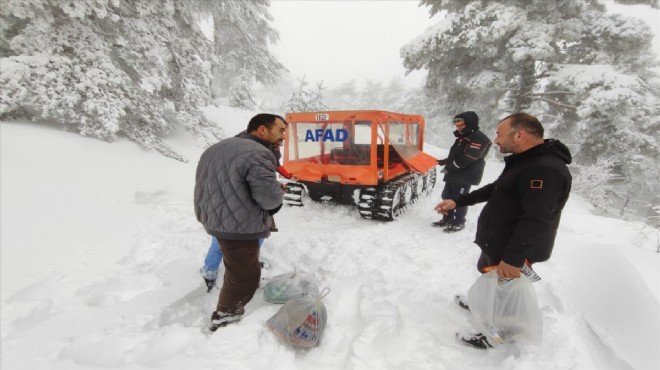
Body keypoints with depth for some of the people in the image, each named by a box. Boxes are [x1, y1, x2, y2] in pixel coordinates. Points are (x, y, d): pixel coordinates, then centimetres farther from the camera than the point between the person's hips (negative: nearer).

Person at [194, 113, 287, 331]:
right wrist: (279, 193, -7)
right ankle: (224, 320, 19)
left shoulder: (218, 148, 11)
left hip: (215, 218, 11)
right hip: (238, 226, -11)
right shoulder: (257, 153, -21)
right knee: (244, 277, 5)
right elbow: (269, 197, -28)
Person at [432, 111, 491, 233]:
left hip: (465, 176, -10)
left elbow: (467, 159, -23)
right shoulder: (462, 137, 18)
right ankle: (448, 219, 29)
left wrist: (449, 167, -19)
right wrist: (444, 161, 10)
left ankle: (459, 223, 15)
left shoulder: (479, 138, -15)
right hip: (454, 174, 10)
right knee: (447, 196, 15)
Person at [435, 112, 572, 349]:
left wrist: (512, 257, -32)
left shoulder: (546, 170, -27)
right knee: (486, 273, 28)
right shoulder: (524, 161, 9)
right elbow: (495, 190, 18)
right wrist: (458, 201, 13)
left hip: (514, 250, -10)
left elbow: (536, 221, -33)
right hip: (497, 242, 10)